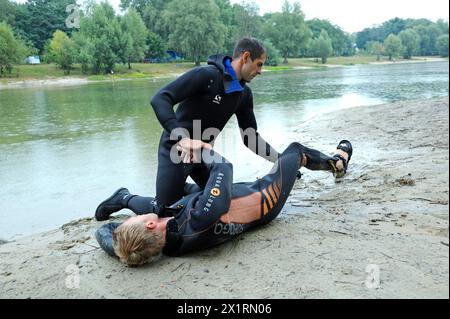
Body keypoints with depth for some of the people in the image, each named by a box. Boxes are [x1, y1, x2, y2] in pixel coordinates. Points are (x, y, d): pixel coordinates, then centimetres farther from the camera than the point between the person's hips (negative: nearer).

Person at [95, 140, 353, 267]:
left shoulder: (168, 246, -26)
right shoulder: (202, 220, -47)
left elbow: (104, 232, -12)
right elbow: (224, 167, -35)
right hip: (264, 200, -4)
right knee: (296, 149, 18)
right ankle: (337, 161, 46)